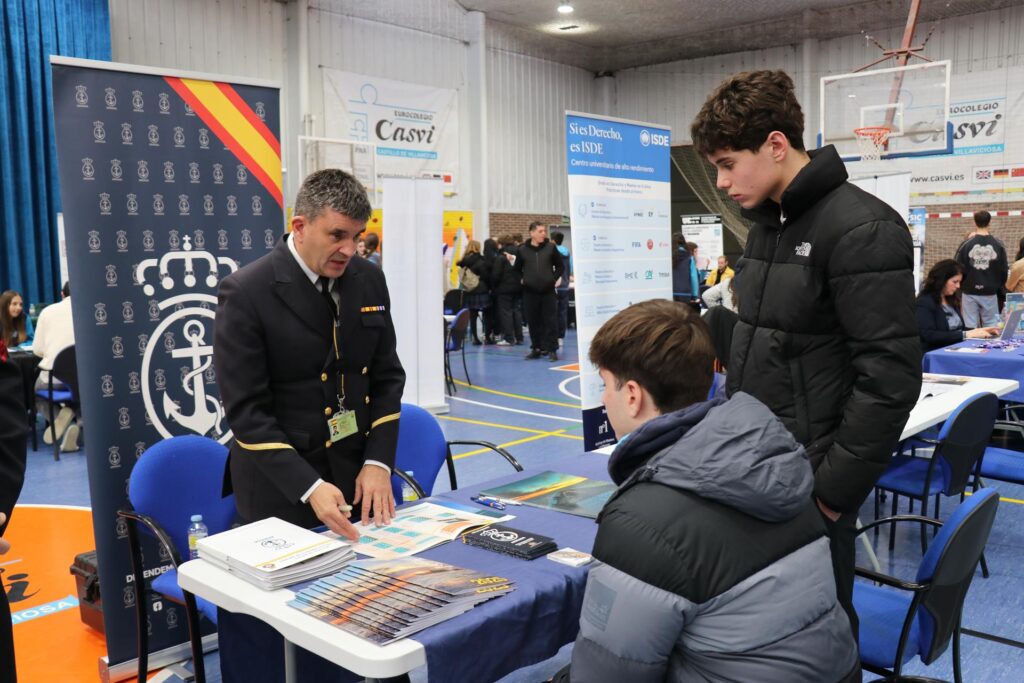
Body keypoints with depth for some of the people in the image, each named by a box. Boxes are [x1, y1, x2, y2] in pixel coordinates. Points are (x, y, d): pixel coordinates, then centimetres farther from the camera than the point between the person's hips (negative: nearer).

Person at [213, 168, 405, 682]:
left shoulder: (369, 281, 2)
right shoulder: (246, 293, -14)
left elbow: (387, 378, 6)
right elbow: (246, 411, -16)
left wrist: (378, 462, -5)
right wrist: (309, 487, -23)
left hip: (356, 479, 5)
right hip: (281, 491, -4)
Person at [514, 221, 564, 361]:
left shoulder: (550, 247, 1)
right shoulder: (523, 250, 2)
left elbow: (561, 266, 9)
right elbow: (517, 269, 14)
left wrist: (554, 278, -1)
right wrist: (523, 280, 3)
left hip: (548, 291, -1)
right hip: (529, 292, 1)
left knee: (550, 321, -1)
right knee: (533, 321, 6)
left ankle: (552, 349, 3)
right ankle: (536, 348, 17)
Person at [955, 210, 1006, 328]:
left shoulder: (966, 244, -7)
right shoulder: (998, 245, -3)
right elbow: (1004, 271, 1)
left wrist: (962, 284, 14)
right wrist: (998, 286, 18)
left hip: (970, 293, -1)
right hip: (990, 293, 1)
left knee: (970, 327, 4)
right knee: (991, 326, 8)